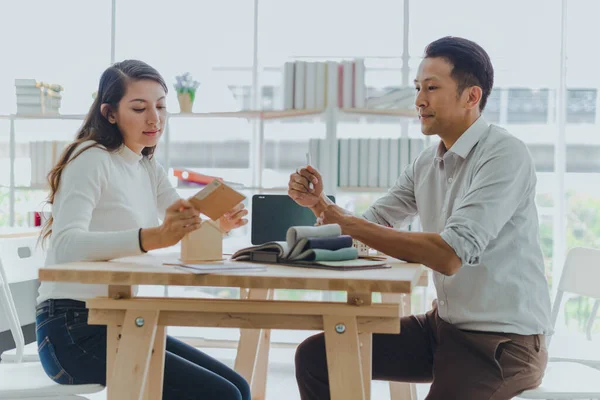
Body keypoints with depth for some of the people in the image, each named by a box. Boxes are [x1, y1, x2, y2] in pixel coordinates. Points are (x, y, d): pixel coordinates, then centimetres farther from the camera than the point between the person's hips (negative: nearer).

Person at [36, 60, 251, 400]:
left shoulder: (148, 168, 15)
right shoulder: (92, 159, -13)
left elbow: (188, 229, 4)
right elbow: (66, 245, -29)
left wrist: (220, 224, -20)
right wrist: (154, 238, -43)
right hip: (73, 329, -8)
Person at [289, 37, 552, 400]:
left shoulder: (505, 156, -17)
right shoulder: (426, 164, 7)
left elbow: (451, 255, -27)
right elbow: (372, 228, 13)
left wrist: (347, 223, -22)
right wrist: (320, 204, -7)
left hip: (504, 341, -8)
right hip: (443, 325, 8)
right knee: (314, 357, 1)